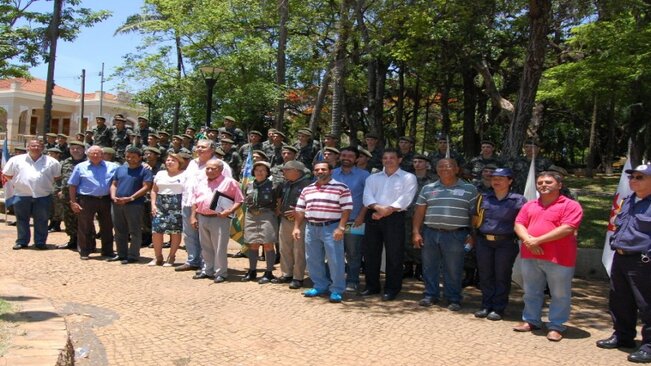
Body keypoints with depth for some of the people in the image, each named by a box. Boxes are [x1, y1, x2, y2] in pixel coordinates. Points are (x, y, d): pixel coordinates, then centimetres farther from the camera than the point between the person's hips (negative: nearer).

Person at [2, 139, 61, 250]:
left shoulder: (51, 161, 7)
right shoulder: (16, 160, 7)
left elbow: (57, 176, 14)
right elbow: (7, 175, 13)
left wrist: (49, 183, 4)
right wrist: (18, 182, 5)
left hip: (43, 196, 0)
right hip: (21, 195, 0)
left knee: (41, 220, 3)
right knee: (22, 220, 7)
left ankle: (40, 242, 11)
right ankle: (21, 242, 16)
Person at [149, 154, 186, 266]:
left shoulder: (184, 175, 3)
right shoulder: (160, 174, 17)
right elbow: (154, 190, 17)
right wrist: (153, 204, 5)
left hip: (177, 206, -4)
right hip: (160, 205, 4)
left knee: (175, 231, -3)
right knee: (156, 230, -2)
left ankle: (171, 257, 8)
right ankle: (158, 257, 9)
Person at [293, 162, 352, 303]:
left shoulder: (341, 188, -3)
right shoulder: (307, 190, 14)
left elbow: (346, 209, -8)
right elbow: (300, 210, 16)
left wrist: (341, 228, -15)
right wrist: (296, 227, 8)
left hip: (331, 228, -5)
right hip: (311, 228, 5)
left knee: (335, 260, -4)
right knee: (313, 260, 11)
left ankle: (337, 290, 7)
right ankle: (320, 286, 25)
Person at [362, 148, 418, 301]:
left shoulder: (408, 178, 5)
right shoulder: (373, 177, 17)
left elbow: (405, 199, -9)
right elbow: (367, 196, 2)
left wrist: (386, 211, -18)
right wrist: (378, 208, -18)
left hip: (395, 218, -4)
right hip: (373, 217, 4)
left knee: (394, 254, -3)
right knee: (370, 252, 7)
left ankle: (392, 288, 6)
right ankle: (372, 286, 19)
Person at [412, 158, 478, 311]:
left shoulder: (469, 189, 3)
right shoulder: (428, 189, 10)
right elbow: (419, 212, 9)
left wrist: (473, 234, -5)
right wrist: (416, 232, 1)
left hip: (456, 235, -3)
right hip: (430, 233, 3)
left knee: (453, 269, 2)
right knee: (429, 267, 9)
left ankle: (454, 299, 14)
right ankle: (430, 295, 22)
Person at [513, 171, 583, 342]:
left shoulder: (570, 205, -5)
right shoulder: (529, 205, 14)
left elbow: (567, 228, -17)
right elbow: (519, 225, 7)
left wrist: (538, 240, -18)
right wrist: (528, 240, -15)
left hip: (559, 258, -5)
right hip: (530, 256, 5)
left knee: (559, 295, 3)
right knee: (531, 292, 15)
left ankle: (556, 326, 14)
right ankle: (531, 321, 28)